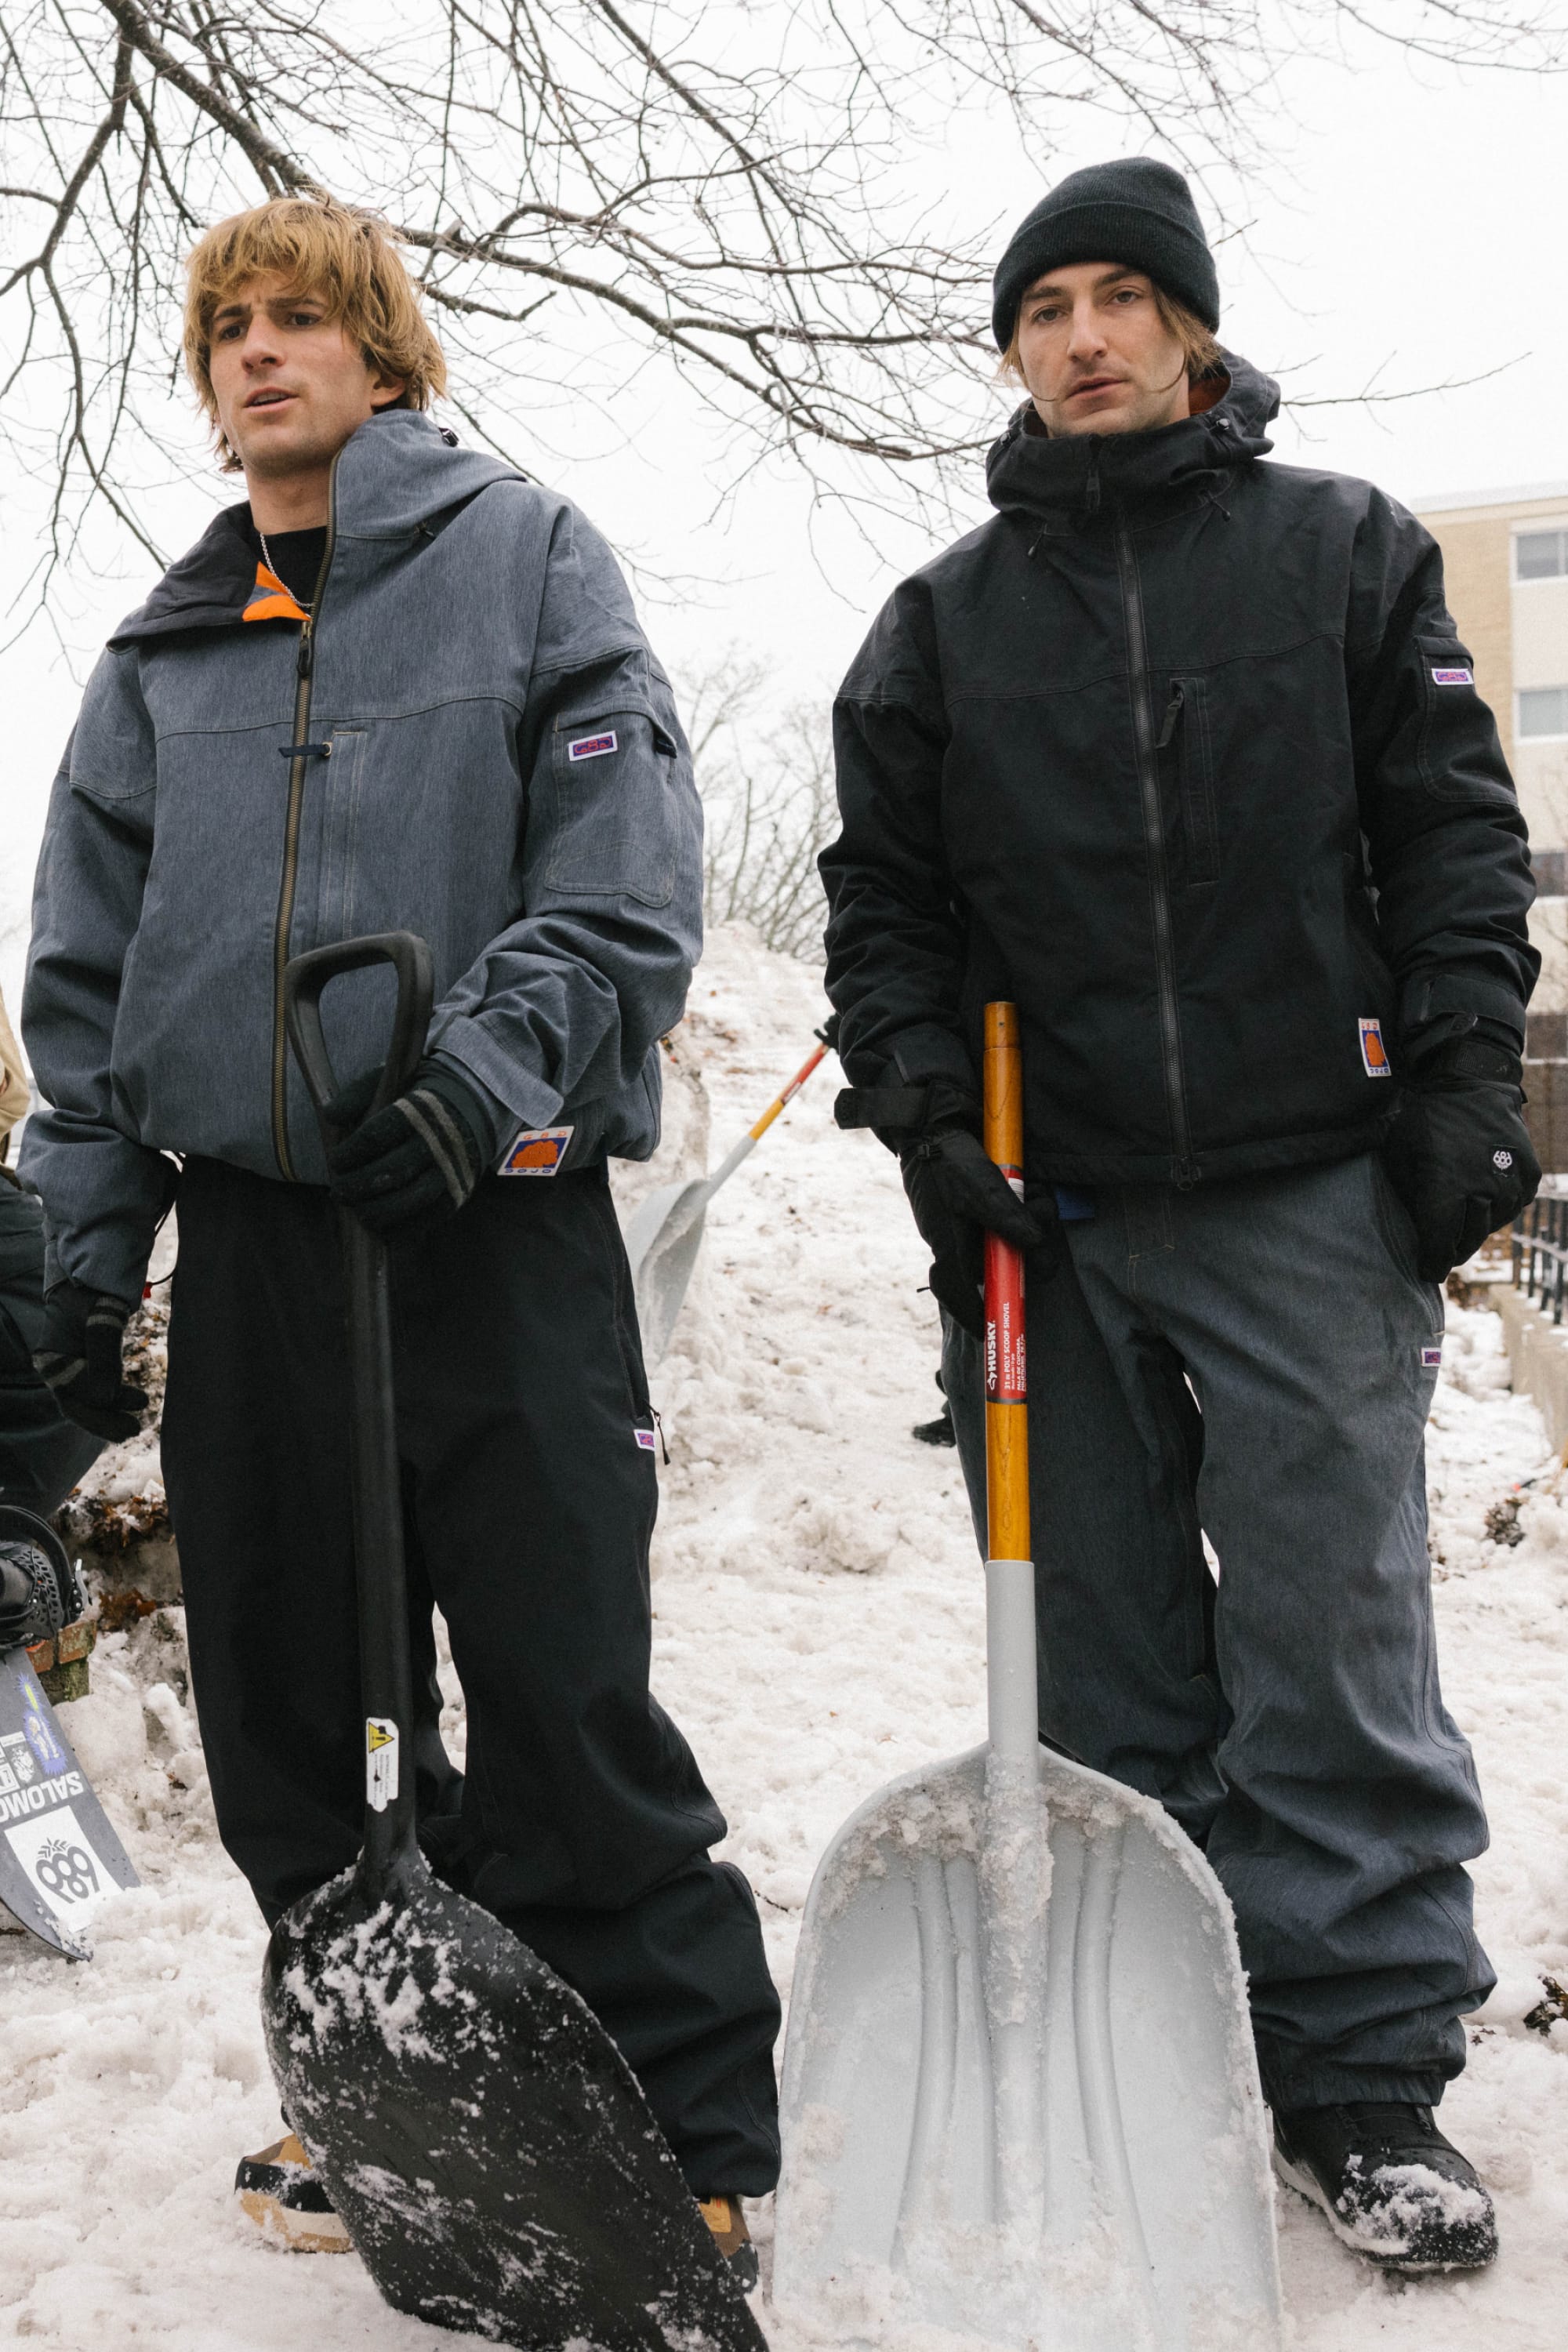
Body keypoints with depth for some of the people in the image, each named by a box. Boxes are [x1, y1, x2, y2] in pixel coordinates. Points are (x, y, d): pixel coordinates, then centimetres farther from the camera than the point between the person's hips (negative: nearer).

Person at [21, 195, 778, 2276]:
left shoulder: (525, 556, 4)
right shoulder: (164, 655, 17)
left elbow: (628, 868, -7)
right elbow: (87, 969, 18)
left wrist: (488, 1062, -22)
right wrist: (86, 1239, 10)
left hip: (499, 1221, -5)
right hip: (250, 1226, 5)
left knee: (562, 1711, -4)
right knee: (284, 1713, 10)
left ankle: (695, 2138, 10)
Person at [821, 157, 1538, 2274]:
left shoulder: (1345, 550, 8)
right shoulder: (940, 623, 12)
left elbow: (1453, 827, 5)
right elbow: (885, 902, 11)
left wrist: (1465, 1081, -4)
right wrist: (924, 1115, -2)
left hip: (1308, 1190, -2)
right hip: (1052, 1216, 2)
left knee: (1331, 1645, -2)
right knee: (1105, 1660, 8)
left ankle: (1363, 2073, 9)